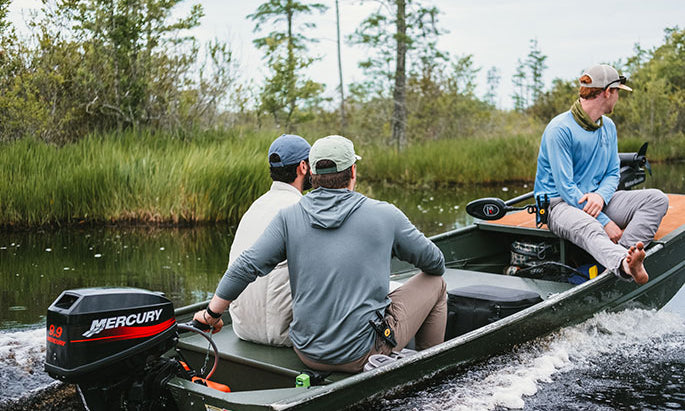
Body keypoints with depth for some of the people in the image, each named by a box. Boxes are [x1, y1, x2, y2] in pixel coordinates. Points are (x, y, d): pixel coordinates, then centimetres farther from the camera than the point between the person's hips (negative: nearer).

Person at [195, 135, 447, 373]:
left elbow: (246, 267, -8)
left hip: (308, 356, 4)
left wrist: (211, 313, 7)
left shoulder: (289, 217, -3)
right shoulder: (384, 215, -6)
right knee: (435, 283, 18)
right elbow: (434, 263, 5)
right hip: (362, 354, -4)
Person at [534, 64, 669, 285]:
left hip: (598, 198, 8)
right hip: (561, 204, -7)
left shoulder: (608, 127, 11)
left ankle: (624, 252, -34)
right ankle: (625, 265, -70)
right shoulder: (560, 129, -14)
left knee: (657, 199, -13)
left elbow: (613, 173, 13)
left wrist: (601, 195, -13)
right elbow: (565, 188, -18)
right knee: (589, 228, -42)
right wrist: (605, 222, -22)